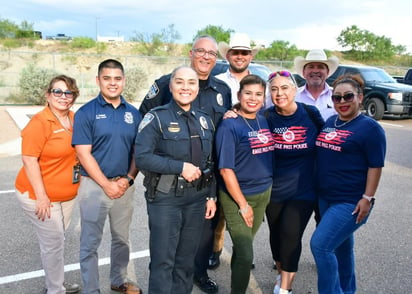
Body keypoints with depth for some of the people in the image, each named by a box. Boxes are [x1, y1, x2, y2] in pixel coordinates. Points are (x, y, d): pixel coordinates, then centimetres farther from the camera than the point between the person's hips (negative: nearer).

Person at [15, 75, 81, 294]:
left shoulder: (74, 119, 2)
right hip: (39, 196, -7)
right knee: (53, 243, 3)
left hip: (67, 195, 7)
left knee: (56, 240, 20)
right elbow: (29, 160, -20)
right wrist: (41, 197, -21)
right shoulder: (39, 122, -18)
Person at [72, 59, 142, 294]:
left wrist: (128, 179, -8)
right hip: (95, 185, -4)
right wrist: (106, 184, -14)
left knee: (122, 239, 18)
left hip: (125, 186, 4)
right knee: (90, 243, 6)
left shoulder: (134, 113, 4)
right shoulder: (86, 113, -7)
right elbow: (83, 153, -11)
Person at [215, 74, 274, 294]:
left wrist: (264, 191, 8)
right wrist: (243, 204, -14)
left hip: (263, 194, 6)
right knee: (246, 254, -1)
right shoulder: (229, 126, -16)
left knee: (243, 247, 19)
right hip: (237, 197, -6)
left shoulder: (264, 122, 4)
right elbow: (226, 169, -17)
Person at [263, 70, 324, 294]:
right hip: (274, 189, 2)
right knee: (276, 232, 15)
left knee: (291, 235, -6)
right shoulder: (267, 117, -8)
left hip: (303, 190, -2)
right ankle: (281, 273, 42)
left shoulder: (311, 114, -9)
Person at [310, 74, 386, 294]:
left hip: (351, 202, -7)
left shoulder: (370, 128, -10)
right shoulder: (329, 122, 10)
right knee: (341, 246, 19)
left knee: (320, 244, -13)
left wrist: (367, 198, -17)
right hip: (325, 198, 7)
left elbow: (375, 166, -13)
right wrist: (315, 189, 16)